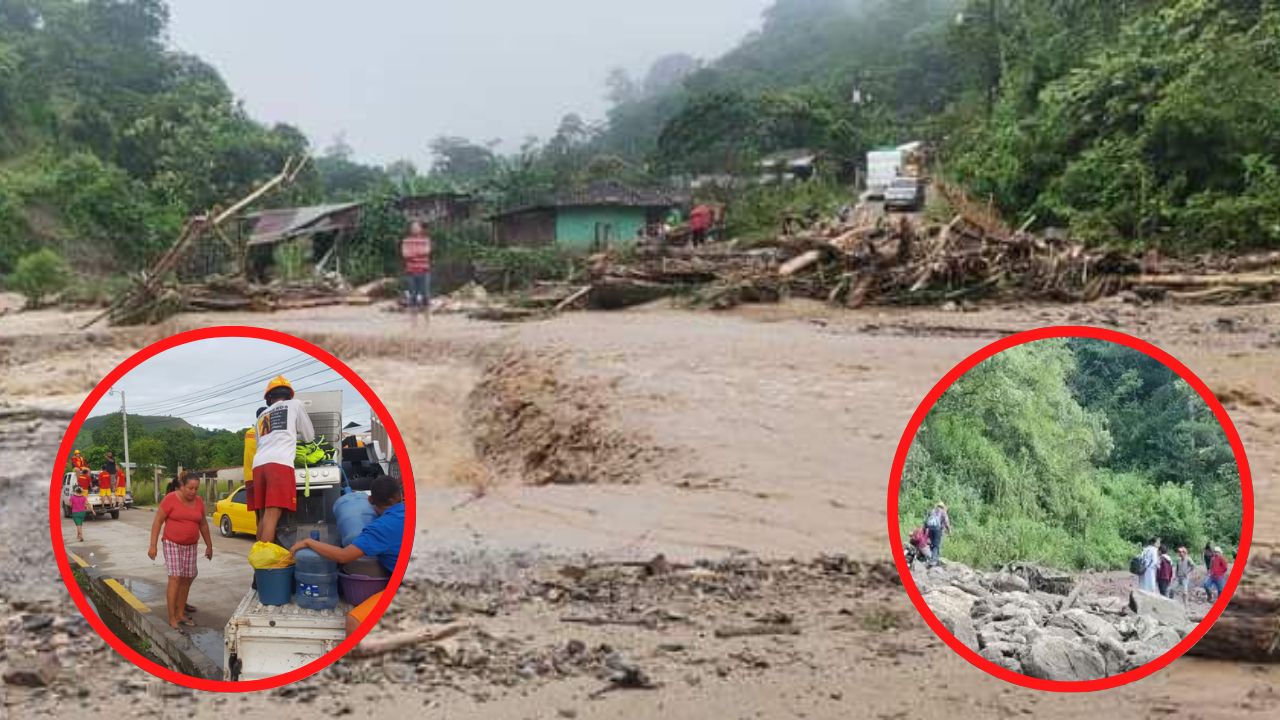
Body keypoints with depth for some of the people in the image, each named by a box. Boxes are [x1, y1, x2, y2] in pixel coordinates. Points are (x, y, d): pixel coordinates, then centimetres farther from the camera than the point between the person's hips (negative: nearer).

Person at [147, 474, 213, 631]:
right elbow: (157, 522, -10)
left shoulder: (198, 501, 3)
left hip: (190, 546, 5)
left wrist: (209, 545, 18)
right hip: (172, 544, -5)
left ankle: (180, 613, 19)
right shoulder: (170, 499, -12)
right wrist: (153, 545, -14)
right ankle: (172, 618, -10)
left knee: (186, 579, 7)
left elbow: (203, 524, 14)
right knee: (175, 578, -12)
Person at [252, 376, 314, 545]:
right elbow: (310, 436, 24)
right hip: (280, 464, -5)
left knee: (264, 515, 11)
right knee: (272, 516, -13)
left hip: (259, 464, 5)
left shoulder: (262, 416, 31)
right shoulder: (295, 404, 18)